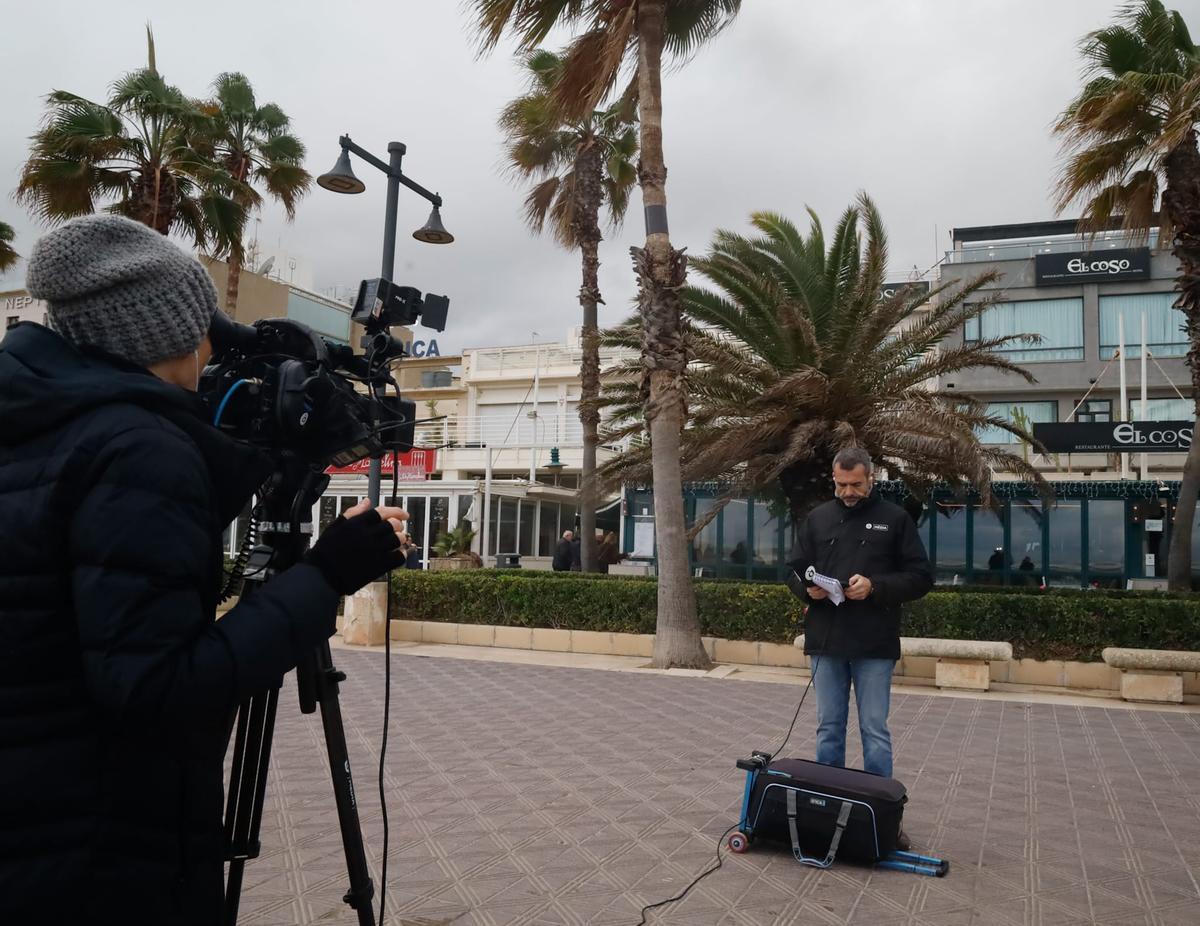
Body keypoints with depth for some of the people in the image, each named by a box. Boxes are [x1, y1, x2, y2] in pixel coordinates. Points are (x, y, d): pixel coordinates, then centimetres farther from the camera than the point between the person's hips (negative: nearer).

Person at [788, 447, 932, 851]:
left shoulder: (895, 519, 2)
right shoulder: (817, 519, 10)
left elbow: (921, 577, -1)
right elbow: (797, 569, 16)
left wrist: (875, 586, -16)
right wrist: (809, 587, -7)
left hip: (874, 645, -3)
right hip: (825, 640, 3)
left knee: (875, 731, 3)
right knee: (829, 729, 10)